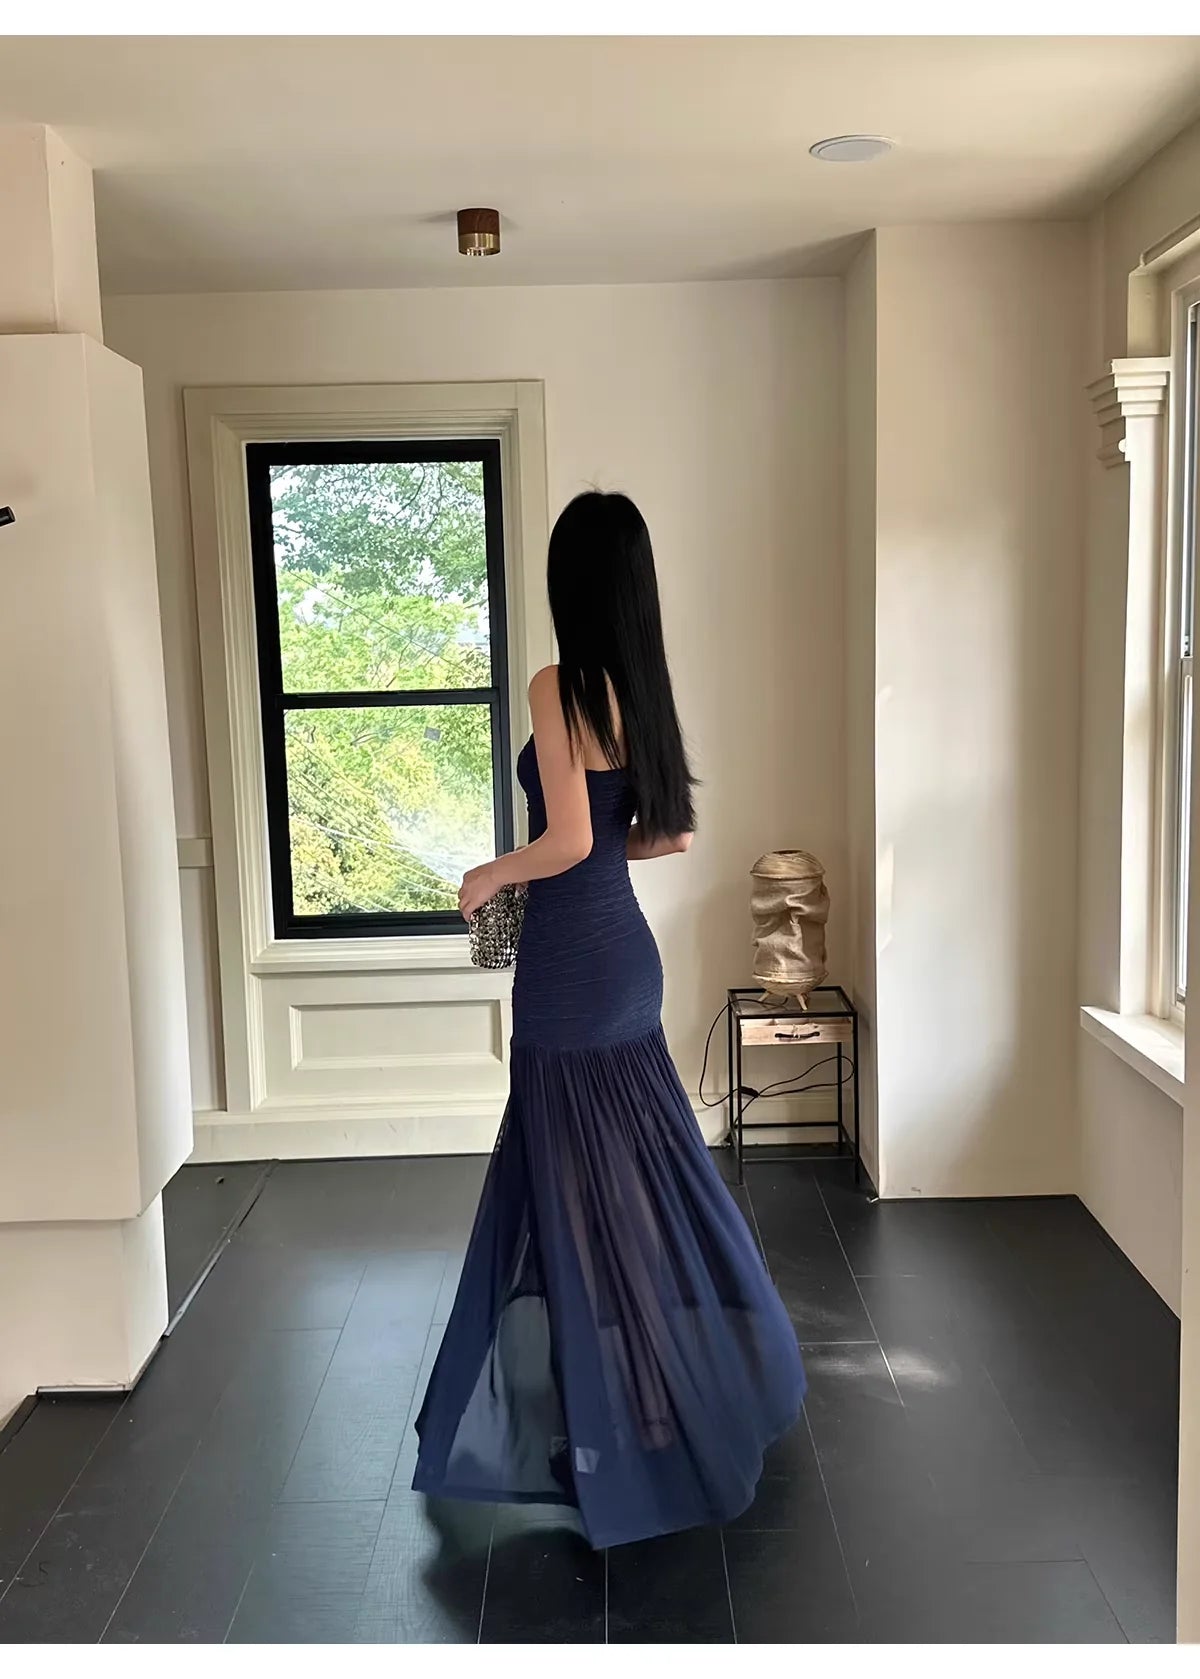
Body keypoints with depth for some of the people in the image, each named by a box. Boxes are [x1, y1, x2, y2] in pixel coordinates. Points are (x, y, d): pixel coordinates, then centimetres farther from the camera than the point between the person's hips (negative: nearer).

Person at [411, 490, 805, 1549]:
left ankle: (634, 1431, 16)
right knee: (646, 1165, 20)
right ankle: (721, 1375, 36)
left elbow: (568, 841, -21)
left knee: (583, 1184, 3)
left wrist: (490, 877, -4)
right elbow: (674, 834, 12)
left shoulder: (558, 688, -16)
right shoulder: (643, 688, 7)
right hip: (625, 948, 8)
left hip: (572, 965, -8)